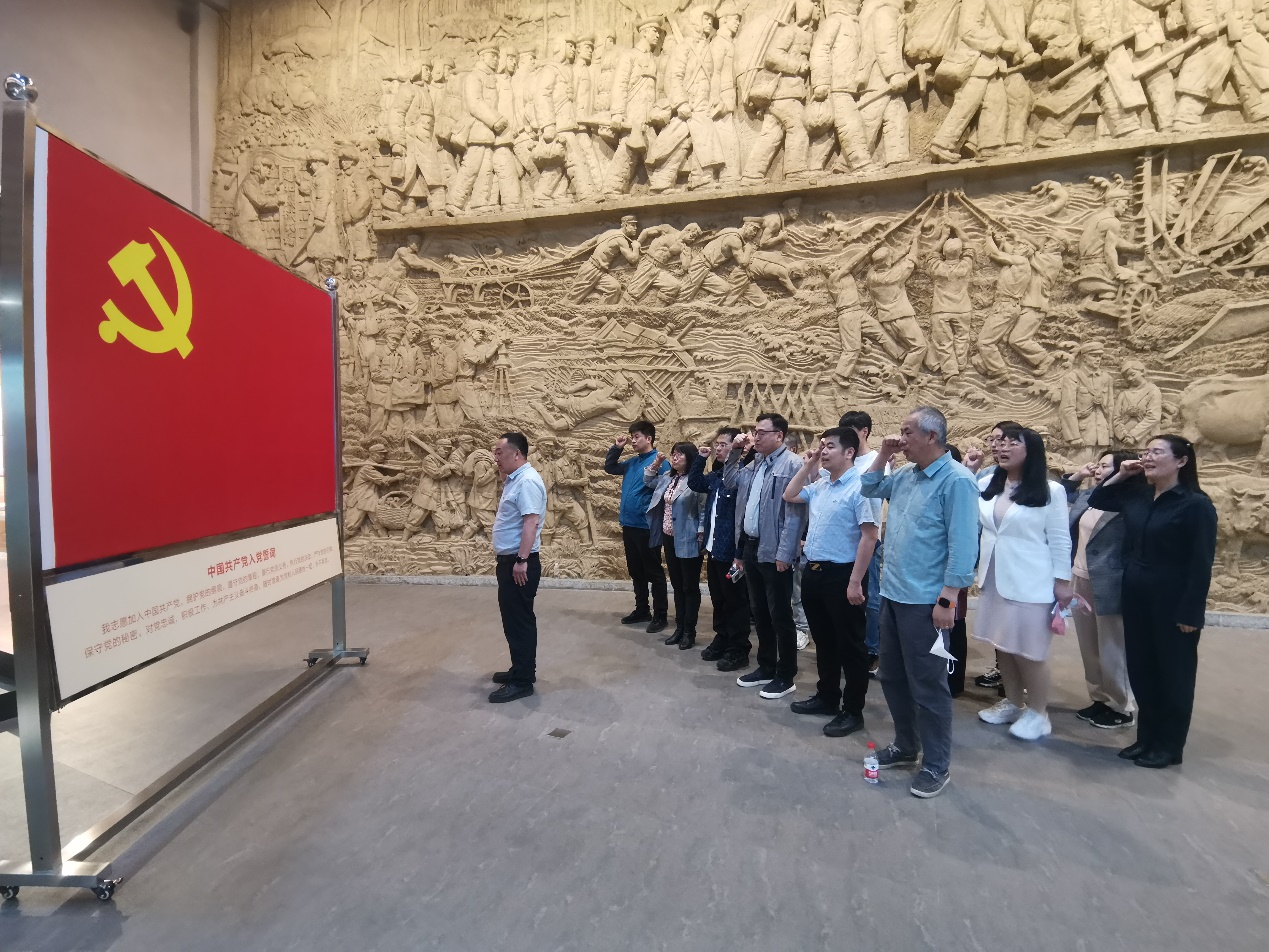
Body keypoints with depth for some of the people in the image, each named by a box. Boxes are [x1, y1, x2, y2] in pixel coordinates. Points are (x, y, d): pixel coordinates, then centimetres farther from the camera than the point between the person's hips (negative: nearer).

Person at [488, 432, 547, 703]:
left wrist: (522, 561, -28)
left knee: (519, 620, -2)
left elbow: (531, 522, -27)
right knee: (513, 618, 17)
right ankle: (520, 670, 29)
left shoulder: (527, 480, -19)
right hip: (509, 560, 11)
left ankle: (522, 681, 8)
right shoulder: (515, 479, 14)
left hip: (519, 562, -11)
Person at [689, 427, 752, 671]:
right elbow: (694, 484, 21)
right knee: (718, 600, 19)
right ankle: (721, 640, 33)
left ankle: (739, 650, 17)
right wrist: (701, 458, 11)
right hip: (713, 549, 8)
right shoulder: (715, 475, 9)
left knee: (735, 602, 5)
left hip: (731, 552, -8)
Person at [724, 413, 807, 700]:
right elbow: (729, 482, 23)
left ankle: (785, 676, 20)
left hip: (774, 552, -8)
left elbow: (795, 513, -18)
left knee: (780, 616, 5)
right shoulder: (754, 464, 11)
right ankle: (766, 668, 33)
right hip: (751, 547, 8)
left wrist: (784, 554, -20)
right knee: (760, 613, 18)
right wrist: (735, 452, 9)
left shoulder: (792, 465, -14)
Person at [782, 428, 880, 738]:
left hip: (842, 575, -8)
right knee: (824, 641, 19)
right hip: (813, 572, 8)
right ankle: (827, 697, 34)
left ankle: (853, 711, 19)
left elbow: (869, 536, -18)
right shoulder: (819, 485, 9)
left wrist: (855, 582, -20)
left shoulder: (860, 487, -15)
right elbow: (789, 496, 23)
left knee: (849, 646, 6)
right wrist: (807, 466, 10)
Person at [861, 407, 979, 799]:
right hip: (892, 594, 8)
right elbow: (868, 489, 22)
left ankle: (936, 765, 22)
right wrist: (883, 455, 6)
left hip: (925, 601, -8)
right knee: (892, 677, 18)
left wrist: (947, 600, -19)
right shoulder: (904, 475, 8)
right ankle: (905, 745, 37)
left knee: (927, 686, 5)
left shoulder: (956, 480, -16)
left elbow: (963, 545, -19)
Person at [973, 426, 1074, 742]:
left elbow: (1060, 540, -6)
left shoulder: (1050, 492, -7)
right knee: (1003, 646, 13)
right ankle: (1012, 702, 30)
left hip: (1029, 584, -5)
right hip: (994, 580, 5)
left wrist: (1063, 582, -6)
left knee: (1028, 651, 3)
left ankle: (1038, 712, 20)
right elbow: (972, 526, 13)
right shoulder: (988, 488, 5)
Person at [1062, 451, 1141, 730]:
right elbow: (1063, 493, 25)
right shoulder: (1088, 497, 8)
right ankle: (1099, 699, 32)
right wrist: (1077, 475, 12)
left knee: (1111, 650, 5)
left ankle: (1121, 707, 21)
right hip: (1079, 581, 8)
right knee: (1089, 648, 18)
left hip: (1107, 587, -8)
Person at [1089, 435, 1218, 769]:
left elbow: (1201, 564, -14)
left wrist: (1191, 612, -16)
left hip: (1173, 605, -6)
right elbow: (1096, 501, 20)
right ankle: (1147, 736, 27)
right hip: (1136, 599, 6)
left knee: (1174, 674, 9)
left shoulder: (1196, 504, -12)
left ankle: (1170, 746, 22)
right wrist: (1120, 475, 4)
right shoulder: (1136, 496, 4)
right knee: (1141, 671, 13)